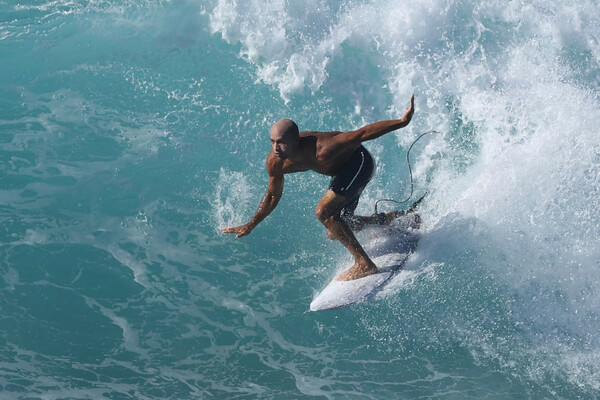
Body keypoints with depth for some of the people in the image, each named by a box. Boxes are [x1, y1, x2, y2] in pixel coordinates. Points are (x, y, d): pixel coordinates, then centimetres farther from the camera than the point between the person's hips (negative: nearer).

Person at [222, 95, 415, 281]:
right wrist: (250, 226, 4)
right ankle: (389, 220, 32)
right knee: (335, 230, 13)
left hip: (359, 161, -8)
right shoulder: (275, 162, -19)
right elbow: (273, 196, 1)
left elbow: (362, 133, -36)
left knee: (324, 212, -24)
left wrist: (402, 122, -38)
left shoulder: (321, 150, -40)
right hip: (342, 169, 8)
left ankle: (364, 263, -17)